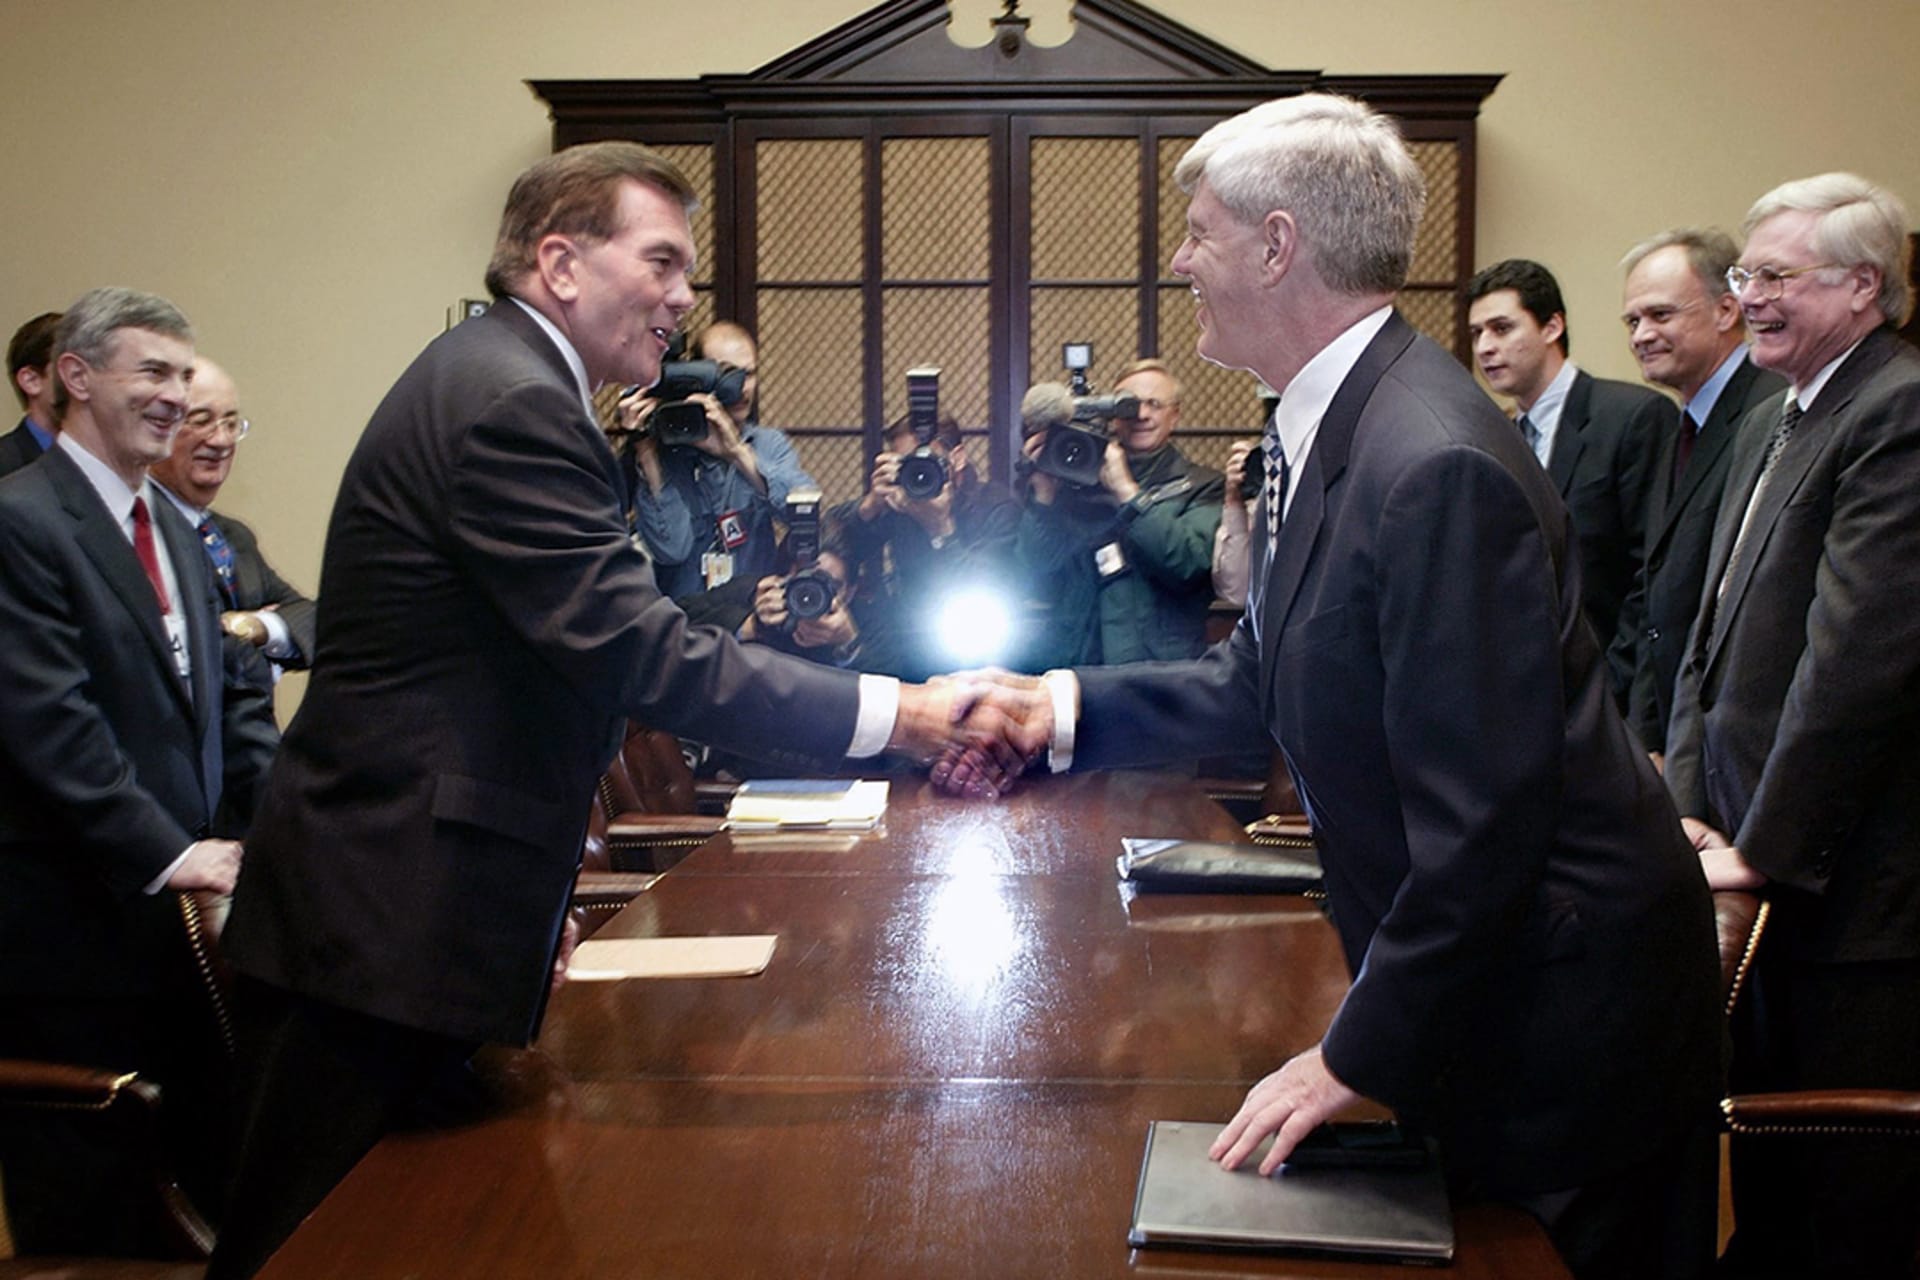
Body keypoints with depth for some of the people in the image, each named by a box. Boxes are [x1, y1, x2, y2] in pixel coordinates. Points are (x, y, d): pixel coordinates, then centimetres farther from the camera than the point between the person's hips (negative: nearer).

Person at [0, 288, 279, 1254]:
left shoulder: (175, 533, 15)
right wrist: (165, 854, -22)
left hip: (185, 909, 8)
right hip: (79, 922, -8)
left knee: (201, 1184, 15)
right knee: (91, 1215, 5)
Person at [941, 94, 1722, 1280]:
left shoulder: (1438, 468, -28)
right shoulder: (1320, 429, 2)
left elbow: (1484, 818, -28)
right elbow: (1262, 678, 12)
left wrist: (1360, 1055, -20)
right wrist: (1069, 704, 2)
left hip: (1561, 999, -9)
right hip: (1458, 970, 9)